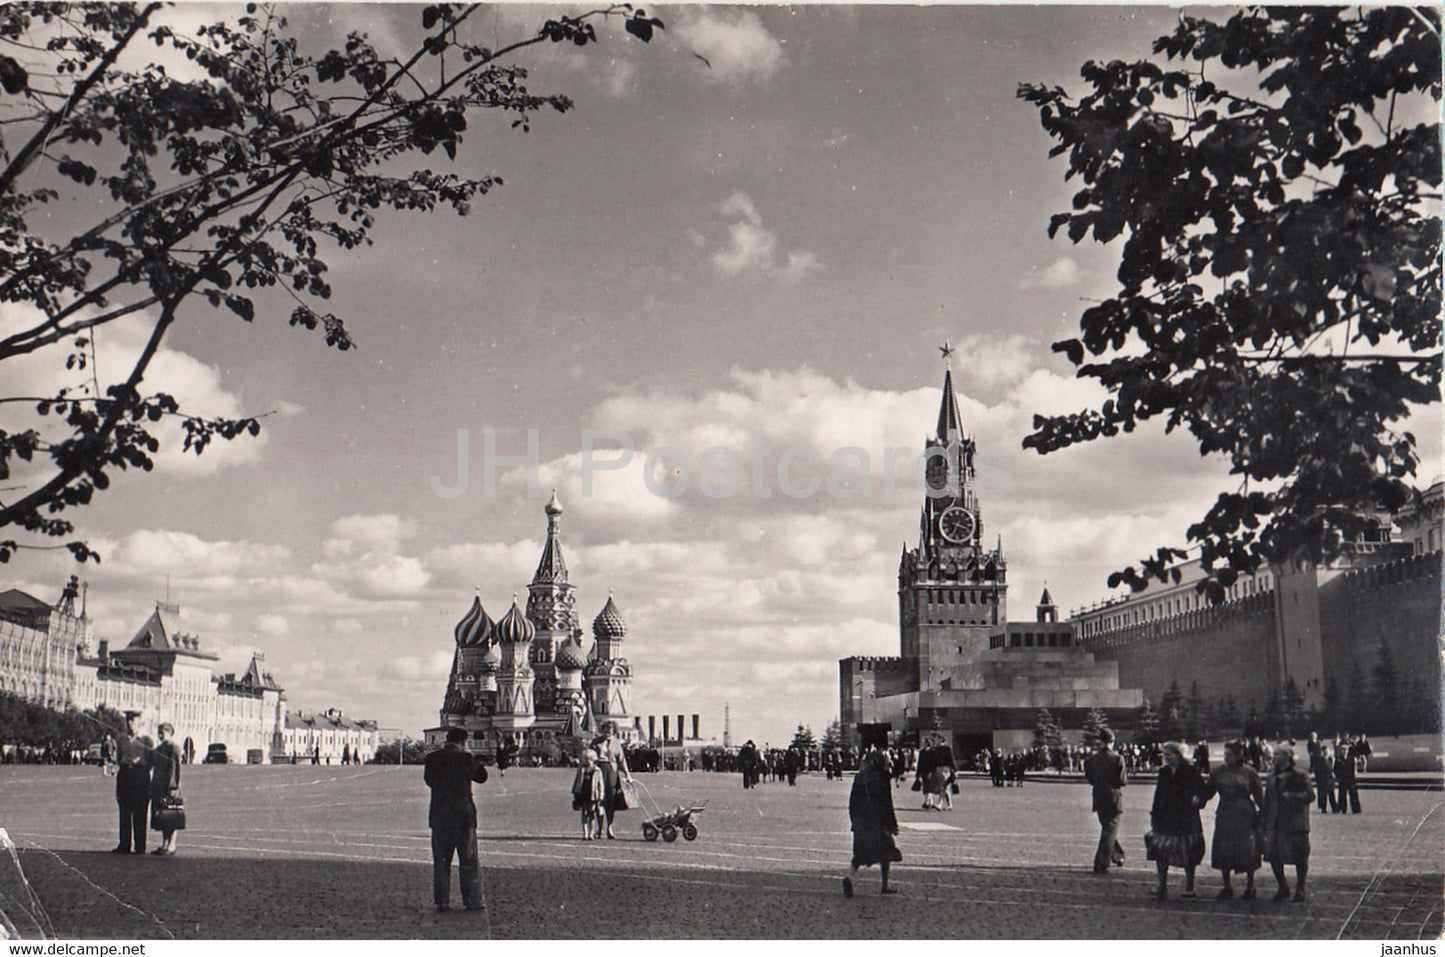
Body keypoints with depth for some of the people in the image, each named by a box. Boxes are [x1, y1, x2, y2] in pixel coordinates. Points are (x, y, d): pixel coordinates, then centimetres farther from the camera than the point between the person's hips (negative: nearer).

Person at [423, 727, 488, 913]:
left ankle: (442, 901, 8)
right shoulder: (465, 759, -11)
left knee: (440, 861, 9)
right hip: (463, 815, -3)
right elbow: (481, 777, 2)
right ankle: (472, 901, 4)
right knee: (468, 861, 4)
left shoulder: (432, 759, 1)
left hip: (438, 816, 3)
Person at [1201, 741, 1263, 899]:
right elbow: (1208, 793, 10)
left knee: (1247, 853, 0)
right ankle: (1227, 887, 18)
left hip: (1245, 817, -3)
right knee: (1223, 852, 4)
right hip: (1224, 817, 3)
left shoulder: (1250, 773, -2)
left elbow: (1259, 797, 3)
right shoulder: (1217, 772, 5)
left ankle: (1250, 887, 19)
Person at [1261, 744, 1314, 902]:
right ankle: (1282, 887, 21)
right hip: (1276, 824, 5)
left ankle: (1300, 889, 18)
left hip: (1295, 823, -5)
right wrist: (1263, 822, 11)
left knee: (1300, 859, 3)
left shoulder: (1300, 776, -7)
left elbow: (1310, 796, -12)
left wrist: (1291, 796, -22)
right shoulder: (1272, 776, 11)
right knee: (1273, 856, 5)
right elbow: (1267, 800, 14)